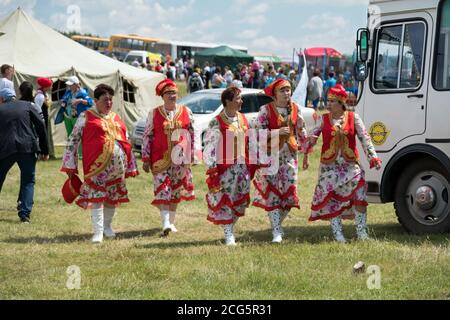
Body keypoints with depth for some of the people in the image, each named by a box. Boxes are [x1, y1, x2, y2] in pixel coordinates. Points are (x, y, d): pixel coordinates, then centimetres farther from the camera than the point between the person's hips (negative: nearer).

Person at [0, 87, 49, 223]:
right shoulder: (26, 106, 11)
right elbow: (41, 126, 4)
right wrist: (44, 150, 8)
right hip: (27, 149, 0)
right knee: (28, 181, 11)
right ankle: (25, 214, 0)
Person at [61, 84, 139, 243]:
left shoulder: (116, 118, 17)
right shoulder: (86, 117, 2)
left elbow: (126, 142, 22)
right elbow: (73, 140, 1)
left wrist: (130, 166, 19)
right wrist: (70, 165, -4)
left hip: (118, 164, 5)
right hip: (96, 164, -5)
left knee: (113, 196, 12)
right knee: (96, 196, -10)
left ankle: (107, 226, 29)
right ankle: (98, 232, -10)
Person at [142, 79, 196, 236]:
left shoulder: (186, 112, 6)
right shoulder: (154, 114, 1)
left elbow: (191, 135, 9)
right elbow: (147, 136, 2)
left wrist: (191, 155, 6)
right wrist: (146, 159, -2)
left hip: (180, 158, 2)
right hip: (160, 158, -2)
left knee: (176, 190, 9)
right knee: (162, 189, -12)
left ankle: (171, 221, 22)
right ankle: (165, 223, -19)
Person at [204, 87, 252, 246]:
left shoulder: (243, 119, 9)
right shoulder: (217, 123, -11)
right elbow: (210, 146, -13)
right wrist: (212, 170, -17)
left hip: (242, 166, 6)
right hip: (225, 167, -6)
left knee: (240, 200, 10)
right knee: (224, 201, -2)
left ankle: (231, 229, 27)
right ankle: (228, 236, 5)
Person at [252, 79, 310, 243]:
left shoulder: (295, 108, 6)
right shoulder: (266, 110, -7)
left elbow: (301, 131, 13)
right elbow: (258, 131, -12)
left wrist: (305, 153, 13)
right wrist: (277, 132, -22)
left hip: (289, 155, 4)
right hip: (270, 154, -4)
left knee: (289, 191, 3)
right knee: (272, 192, -5)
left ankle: (277, 224, 25)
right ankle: (277, 231, 0)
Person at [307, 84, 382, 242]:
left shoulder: (354, 118, 2)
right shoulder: (323, 119, 4)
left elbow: (365, 139, -1)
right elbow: (313, 136, 3)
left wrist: (373, 158, -10)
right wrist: (311, 140, -22)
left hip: (350, 164, 0)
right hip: (329, 166, 0)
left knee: (359, 197, -7)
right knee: (332, 199, 0)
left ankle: (362, 232, 4)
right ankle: (337, 234, 9)